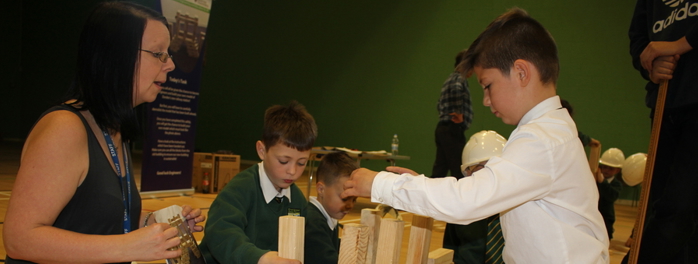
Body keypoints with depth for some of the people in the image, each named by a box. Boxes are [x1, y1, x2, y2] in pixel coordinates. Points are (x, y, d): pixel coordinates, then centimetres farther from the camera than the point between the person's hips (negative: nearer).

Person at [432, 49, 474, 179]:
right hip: (453, 130, -9)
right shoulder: (459, 78, -8)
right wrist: (459, 114, -25)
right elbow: (456, 89, -32)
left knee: (439, 171, 9)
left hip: (442, 128, 9)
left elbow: (440, 105, 28)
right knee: (458, 171, -6)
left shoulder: (450, 79, 22)